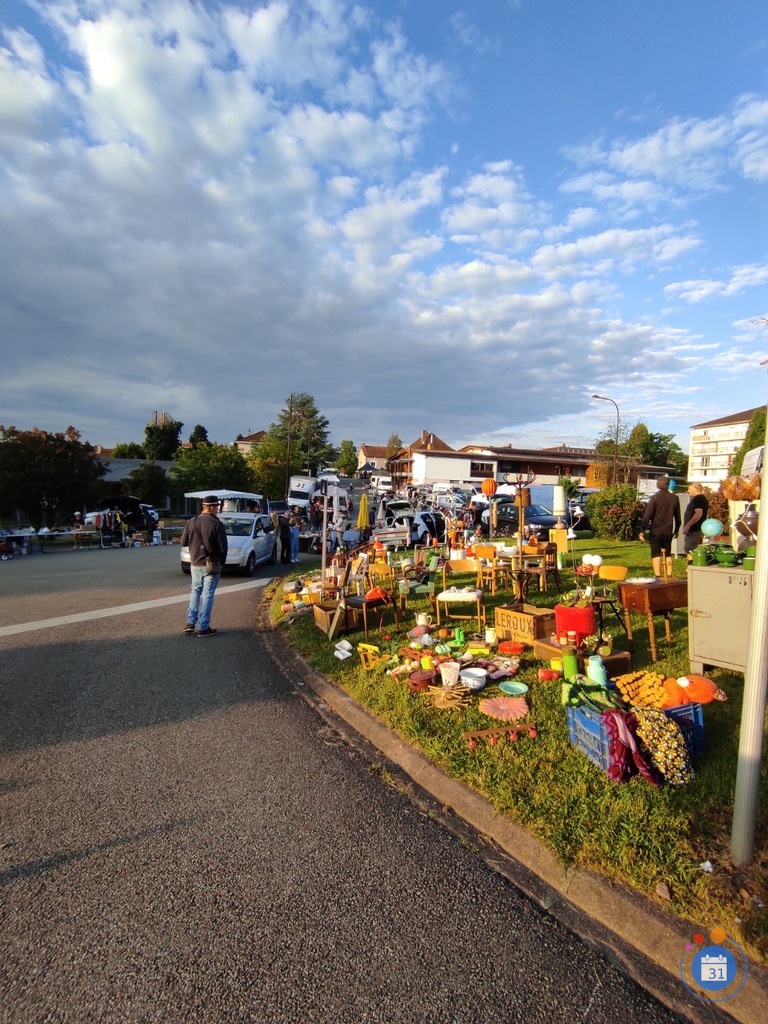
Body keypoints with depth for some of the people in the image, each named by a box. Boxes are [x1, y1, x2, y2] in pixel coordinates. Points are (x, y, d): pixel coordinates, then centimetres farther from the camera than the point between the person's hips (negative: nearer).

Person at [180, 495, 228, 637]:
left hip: (195, 564, 5)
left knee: (195, 591, 21)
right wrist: (221, 562, 4)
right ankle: (203, 627, 6)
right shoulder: (217, 524, -14)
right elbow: (222, 546, -12)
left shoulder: (191, 522, 0)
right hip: (211, 565, -5)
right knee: (207, 595, 2)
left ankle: (190, 622, 16)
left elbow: (183, 543, 7)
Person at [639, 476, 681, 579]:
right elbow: (677, 516, 13)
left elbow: (647, 516, -13)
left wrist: (642, 531, -9)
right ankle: (669, 576, 17)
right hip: (668, 532, 4)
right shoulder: (674, 498, 4)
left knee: (655, 554, -1)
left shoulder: (654, 498, -10)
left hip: (655, 531, -4)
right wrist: (676, 530, 25)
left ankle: (658, 577, -4)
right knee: (668, 554, 16)